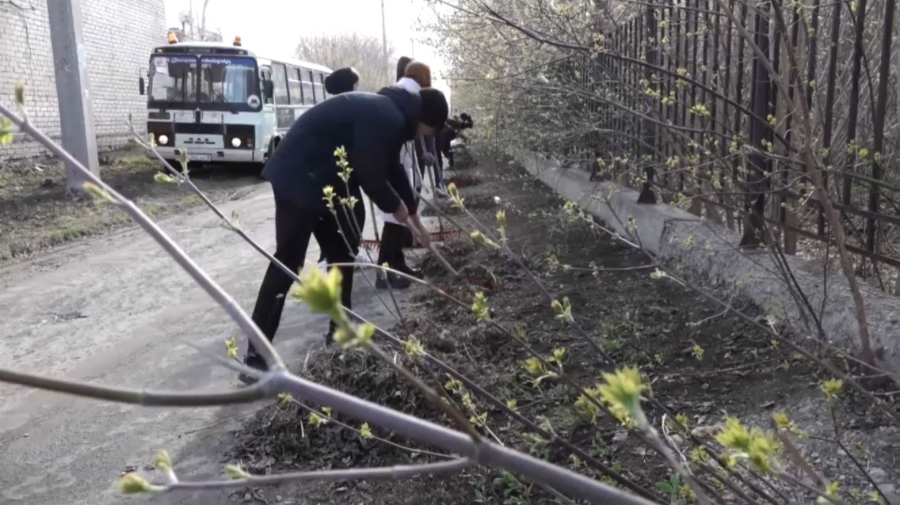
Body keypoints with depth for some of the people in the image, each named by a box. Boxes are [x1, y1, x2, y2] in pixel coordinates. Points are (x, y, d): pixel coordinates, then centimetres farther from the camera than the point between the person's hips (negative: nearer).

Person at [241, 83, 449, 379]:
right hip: (300, 178, -11)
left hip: (323, 178, 11)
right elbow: (371, 176, -19)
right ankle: (255, 357, -5)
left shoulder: (390, 114, 13)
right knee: (287, 263, -10)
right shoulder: (384, 119, -20)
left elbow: (391, 168, 24)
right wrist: (396, 207, -1)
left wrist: (412, 214, 31)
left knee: (342, 254, 14)